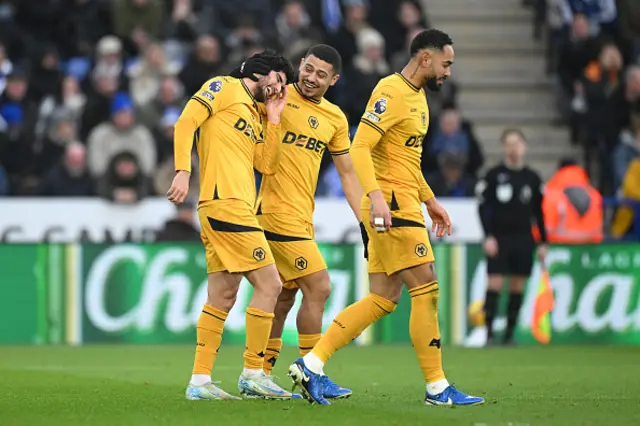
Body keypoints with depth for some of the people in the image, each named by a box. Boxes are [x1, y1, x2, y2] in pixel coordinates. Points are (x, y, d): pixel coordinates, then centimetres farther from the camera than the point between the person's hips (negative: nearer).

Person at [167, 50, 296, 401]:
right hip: (226, 204, -9)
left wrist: (273, 118, 13)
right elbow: (186, 121, -10)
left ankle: (200, 381, 8)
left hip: (238, 207, 9)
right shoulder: (225, 89, 1)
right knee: (269, 284, -8)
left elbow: (267, 165, 16)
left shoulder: (255, 115, 24)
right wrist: (183, 171, -20)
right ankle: (253, 375, -3)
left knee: (223, 296, 7)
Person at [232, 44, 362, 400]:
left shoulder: (335, 119, 13)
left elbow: (347, 174, 18)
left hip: (302, 217, 7)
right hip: (278, 211, -7)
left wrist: (365, 221, 12)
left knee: (285, 297, 11)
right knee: (318, 287, -11)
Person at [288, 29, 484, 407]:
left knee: (384, 299, 7)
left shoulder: (417, 96, 19)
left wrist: (430, 200, 27)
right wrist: (375, 195, -32)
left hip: (405, 204, 10)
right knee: (426, 289, -8)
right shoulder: (392, 93, -13)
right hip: (390, 205, -10)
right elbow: (360, 147, -22)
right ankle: (437, 387, -4)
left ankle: (311, 364, 6)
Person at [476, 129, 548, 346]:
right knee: (495, 283, -10)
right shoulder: (493, 175, -1)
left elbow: (539, 212, 12)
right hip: (499, 238, -3)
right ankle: (489, 332, -7)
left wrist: (543, 243, 9)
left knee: (517, 287, 3)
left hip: (523, 239, 3)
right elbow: (483, 207, -2)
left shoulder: (532, 178, 7)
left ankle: (509, 334, 9)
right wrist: (488, 236, -12)